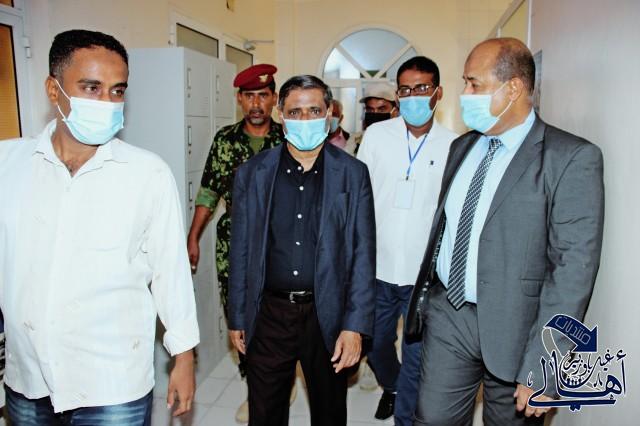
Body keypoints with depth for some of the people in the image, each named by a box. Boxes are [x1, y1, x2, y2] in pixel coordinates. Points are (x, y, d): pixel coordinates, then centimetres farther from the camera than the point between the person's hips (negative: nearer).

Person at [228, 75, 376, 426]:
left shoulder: (353, 174, -3)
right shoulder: (252, 173, 0)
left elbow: (363, 254, -5)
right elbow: (240, 251, 4)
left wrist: (355, 327, -9)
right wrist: (237, 318, 6)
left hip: (327, 314, 0)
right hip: (269, 314, 1)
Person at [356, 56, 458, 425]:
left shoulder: (453, 145, -4)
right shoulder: (376, 135, -1)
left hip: (425, 273, -2)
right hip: (377, 267, 2)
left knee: (416, 358, 6)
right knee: (375, 344, 20)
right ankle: (392, 387, 51)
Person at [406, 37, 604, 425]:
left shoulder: (572, 158, -13)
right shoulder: (462, 147, 8)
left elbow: (574, 267, -17)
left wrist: (540, 368, -18)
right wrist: (423, 296, 13)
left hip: (513, 326, -4)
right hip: (446, 314, 5)